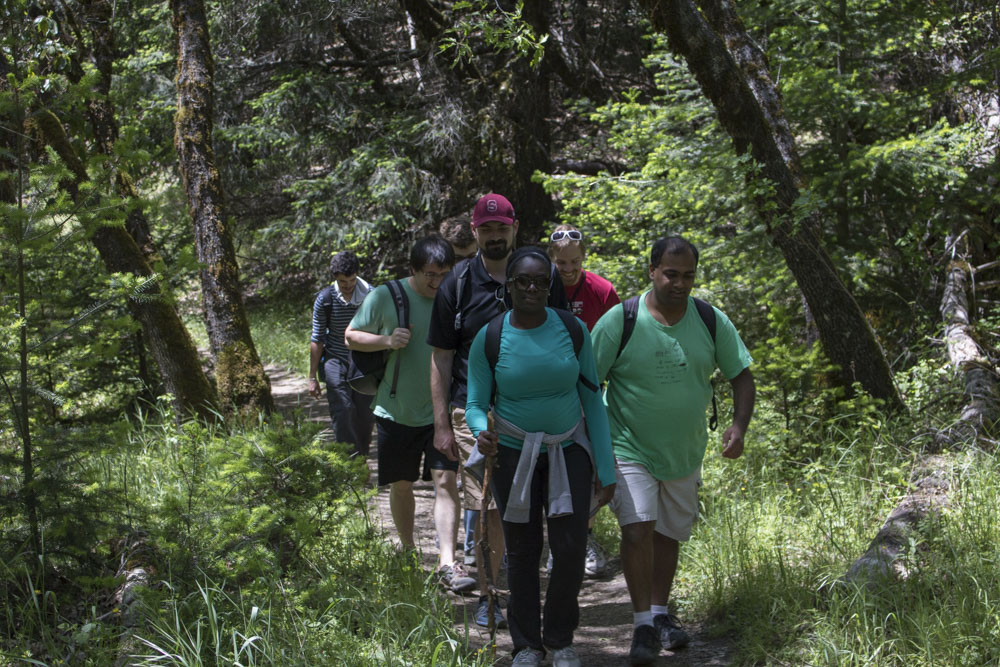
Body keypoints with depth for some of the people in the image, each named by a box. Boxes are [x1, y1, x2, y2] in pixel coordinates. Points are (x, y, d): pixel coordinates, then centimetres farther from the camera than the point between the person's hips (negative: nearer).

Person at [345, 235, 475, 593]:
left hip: (439, 411, 0)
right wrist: (387, 340, -17)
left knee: (446, 481, -12)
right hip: (396, 411, 0)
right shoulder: (385, 296, -7)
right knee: (401, 485, 12)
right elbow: (351, 336, 1)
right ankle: (408, 552, 32)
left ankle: (448, 563, -13)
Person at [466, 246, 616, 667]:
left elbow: (592, 400, -3)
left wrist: (606, 470, -4)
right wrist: (481, 433, -30)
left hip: (567, 449, 1)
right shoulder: (489, 339, -11)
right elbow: (475, 404, -6)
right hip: (514, 454, 0)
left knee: (571, 549, -6)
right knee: (522, 552, 4)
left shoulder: (573, 330, -9)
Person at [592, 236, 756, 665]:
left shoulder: (711, 322, -4)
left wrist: (739, 426, -12)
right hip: (630, 449, -4)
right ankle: (643, 625, -7)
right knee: (638, 530, -18)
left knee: (668, 534, 16)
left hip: (685, 452, 4)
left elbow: (742, 376, 3)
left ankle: (660, 614, 33)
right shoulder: (620, 321, -15)